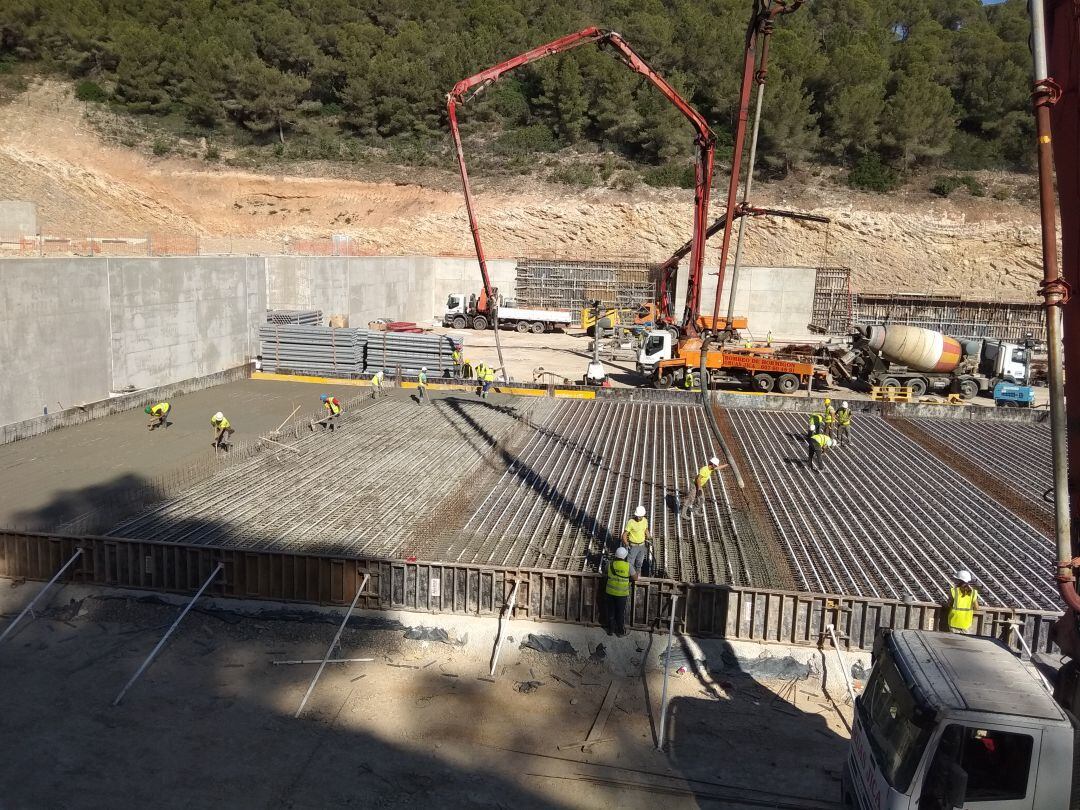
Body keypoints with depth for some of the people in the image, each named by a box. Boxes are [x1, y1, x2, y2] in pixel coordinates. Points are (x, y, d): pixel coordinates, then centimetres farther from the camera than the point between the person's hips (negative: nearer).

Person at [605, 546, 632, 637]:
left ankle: (611, 630, 31)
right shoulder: (628, 565, -17)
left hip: (610, 592, 2)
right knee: (621, 613, 14)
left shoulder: (610, 564, -11)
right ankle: (620, 632, 28)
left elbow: (606, 571, 12)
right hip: (622, 593, -2)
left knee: (611, 611, 18)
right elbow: (634, 577, -4)